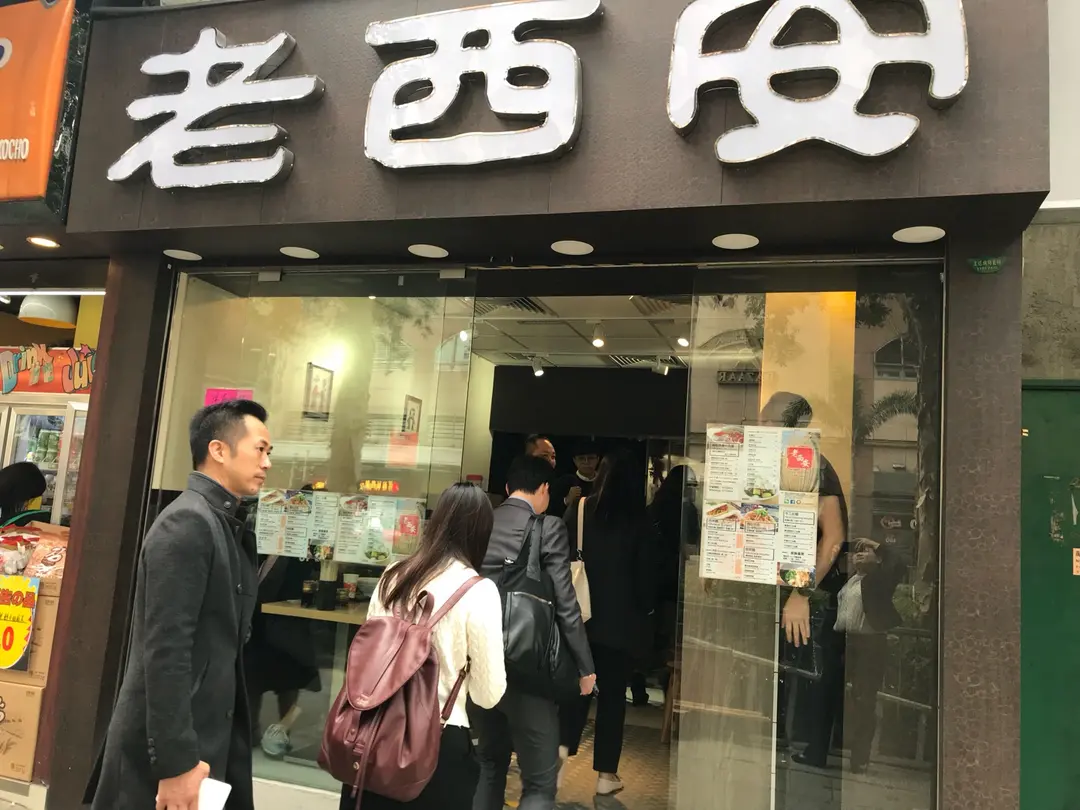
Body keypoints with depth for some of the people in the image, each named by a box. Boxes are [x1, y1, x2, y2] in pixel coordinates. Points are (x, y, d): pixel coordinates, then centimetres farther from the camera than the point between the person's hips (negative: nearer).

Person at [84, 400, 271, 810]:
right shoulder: (187, 522, -18)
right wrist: (176, 763, -22)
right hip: (168, 746, -8)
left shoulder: (224, 526, 10)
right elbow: (165, 649, -23)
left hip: (209, 740, 8)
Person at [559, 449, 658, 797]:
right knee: (612, 692, 8)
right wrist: (645, 609, 12)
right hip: (621, 618, -1)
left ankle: (562, 745, -3)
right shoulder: (640, 522, -7)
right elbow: (646, 573, -3)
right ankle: (606, 773, 13)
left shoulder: (580, 509, -4)